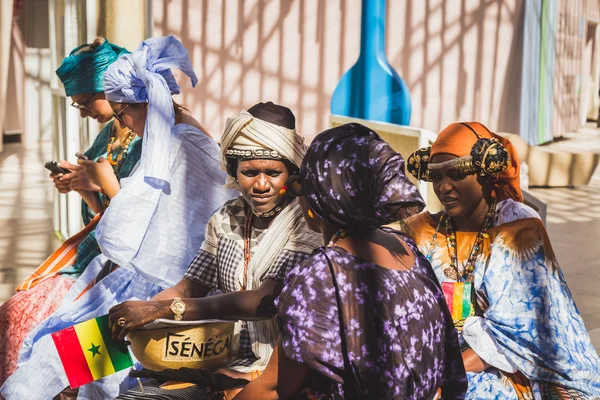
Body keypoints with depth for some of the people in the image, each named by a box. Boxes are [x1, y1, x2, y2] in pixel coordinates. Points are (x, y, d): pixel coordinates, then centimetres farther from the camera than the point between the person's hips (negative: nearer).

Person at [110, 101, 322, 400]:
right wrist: (137, 312, -15)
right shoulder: (226, 220, 7)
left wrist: (161, 309, -28)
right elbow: (190, 288, 6)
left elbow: (268, 300, -24)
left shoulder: (305, 224, -13)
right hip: (226, 364, 5)